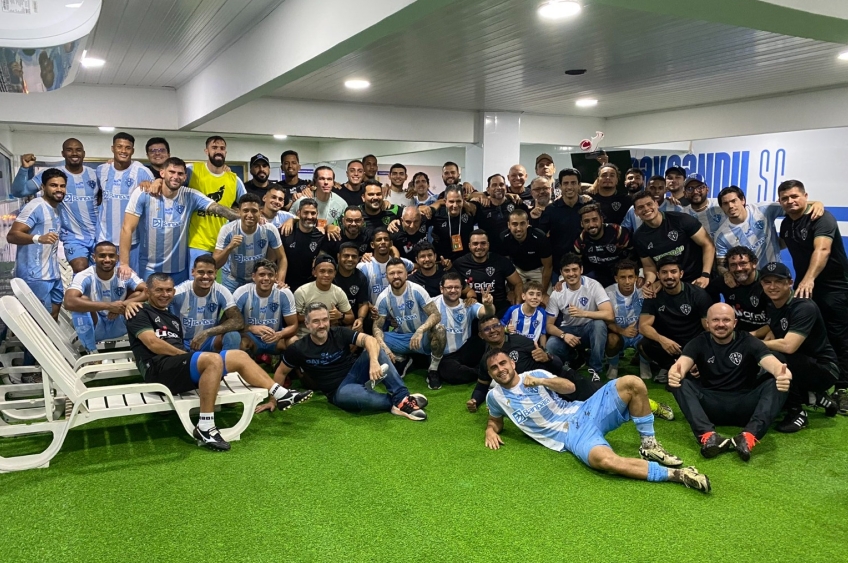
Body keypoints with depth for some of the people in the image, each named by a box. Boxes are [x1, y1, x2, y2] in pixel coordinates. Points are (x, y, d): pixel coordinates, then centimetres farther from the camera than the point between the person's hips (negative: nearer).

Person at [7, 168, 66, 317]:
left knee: (54, 313, 14)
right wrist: (39, 238, -37)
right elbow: (11, 235, -23)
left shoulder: (57, 208, 13)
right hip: (35, 276, -9)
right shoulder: (36, 206, -14)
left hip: (53, 274, 9)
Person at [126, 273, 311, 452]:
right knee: (213, 359, -34)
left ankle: (282, 395, -1)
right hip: (159, 369, -8)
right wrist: (186, 355, -7)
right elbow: (153, 344, -11)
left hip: (179, 366, 8)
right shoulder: (141, 313, 4)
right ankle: (205, 428, -34)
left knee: (239, 356, -1)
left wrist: (190, 355, 3)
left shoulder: (173, 317, 29)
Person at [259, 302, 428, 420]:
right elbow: (281, 372, 10)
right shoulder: (298, 349, -7)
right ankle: (397, 403, -32)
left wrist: (374, 361, -44)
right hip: (338, 391, -2)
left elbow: (369, 339, -24)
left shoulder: (340, 333, -8)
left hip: (355, 374, 2)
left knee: (376, 351, -27)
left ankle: (403, 397, -34)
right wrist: (273, 400, 12)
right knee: (345, 394, -41)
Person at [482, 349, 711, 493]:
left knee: (632, 383, -19)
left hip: (583, 412, 3)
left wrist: (541, 381, -11)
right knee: (604, 459, -38)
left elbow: (570, 387, 3)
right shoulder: (495, 397, 7)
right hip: (570, 436, -3)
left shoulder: (534, 375, 9)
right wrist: (491, 431, 1)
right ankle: (676, 474, -28)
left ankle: (649, 444, -6)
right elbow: (495, 421, 24)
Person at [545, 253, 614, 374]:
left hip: (590, 329, -1)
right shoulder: (557, 294, -10)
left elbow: (609, 315, -26)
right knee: (550, 347, -30)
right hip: (568, 330, 1)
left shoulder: (593, 286, -17)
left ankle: (594, 370, -18)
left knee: (599, 324, -36)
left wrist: (583, 313, -40)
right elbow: (549, 325, -6)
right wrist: (563, 335, -27)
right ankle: (574, 358, 7)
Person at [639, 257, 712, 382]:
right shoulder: (654, 296, -4)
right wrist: (661, 339, -34)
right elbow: (643, 326, -12)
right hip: (667, 344, 2)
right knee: (644, 346, -29)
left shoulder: (698, 294, -8)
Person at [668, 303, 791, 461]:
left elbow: (771, 362, -18)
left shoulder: (749, 342, 0)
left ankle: (749, 436, -41)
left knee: (776, 384, -24)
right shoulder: (699, 343, 2)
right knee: (679, 382, -24)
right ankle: (708, 435, -42)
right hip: (711, 407, 0)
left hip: (744, 406, 0)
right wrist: (674, 373, -43)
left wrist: (782, 374, -44)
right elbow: (682, 363, -16)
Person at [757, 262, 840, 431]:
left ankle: (797, 412, -12)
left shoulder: (804, 307, -24)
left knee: (777, 359, -32)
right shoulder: (771, 306, 2)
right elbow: (771, 338, 11)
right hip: (800, 367, 9)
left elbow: (788, 346, -36)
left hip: (824, 369, -9)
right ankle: (812, 397, 9)